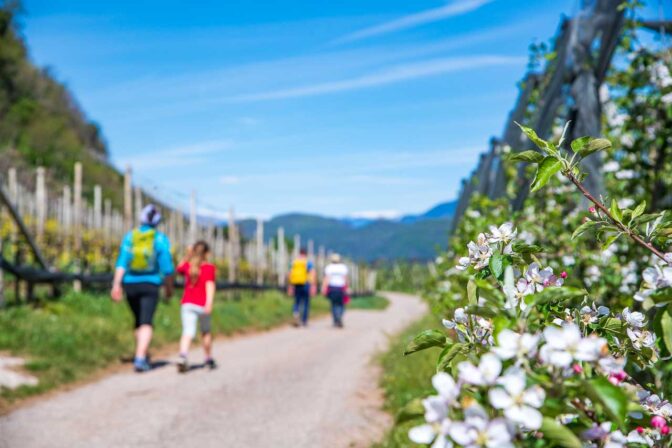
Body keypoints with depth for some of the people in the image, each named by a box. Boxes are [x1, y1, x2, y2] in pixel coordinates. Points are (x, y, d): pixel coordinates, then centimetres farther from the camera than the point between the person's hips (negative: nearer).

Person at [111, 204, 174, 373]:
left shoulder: (129, 236, 2)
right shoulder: (161, 239, -5)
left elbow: (121, 262, -4)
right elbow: (166, 266, -5)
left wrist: (116, 284, -5)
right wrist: (169, 288, 7)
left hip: (130, 284, 4)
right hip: (150, 284, -4)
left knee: (139, 321, 20)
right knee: (146, 323, -6)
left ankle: (141, 355, 29)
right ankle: (140, 358, -21)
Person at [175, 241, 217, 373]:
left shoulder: (187, 265, 8)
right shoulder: (209, 267, -2)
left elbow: (179, 269, 32)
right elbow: (210, 285, -15)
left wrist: (187, 256, 26)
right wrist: (209, 303, -23)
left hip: (187, 304, 2)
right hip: (201, 306, -2)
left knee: (188, 332, -9)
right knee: (206, 332, 18)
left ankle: (183, 357, -33)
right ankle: (209, 359, 29)